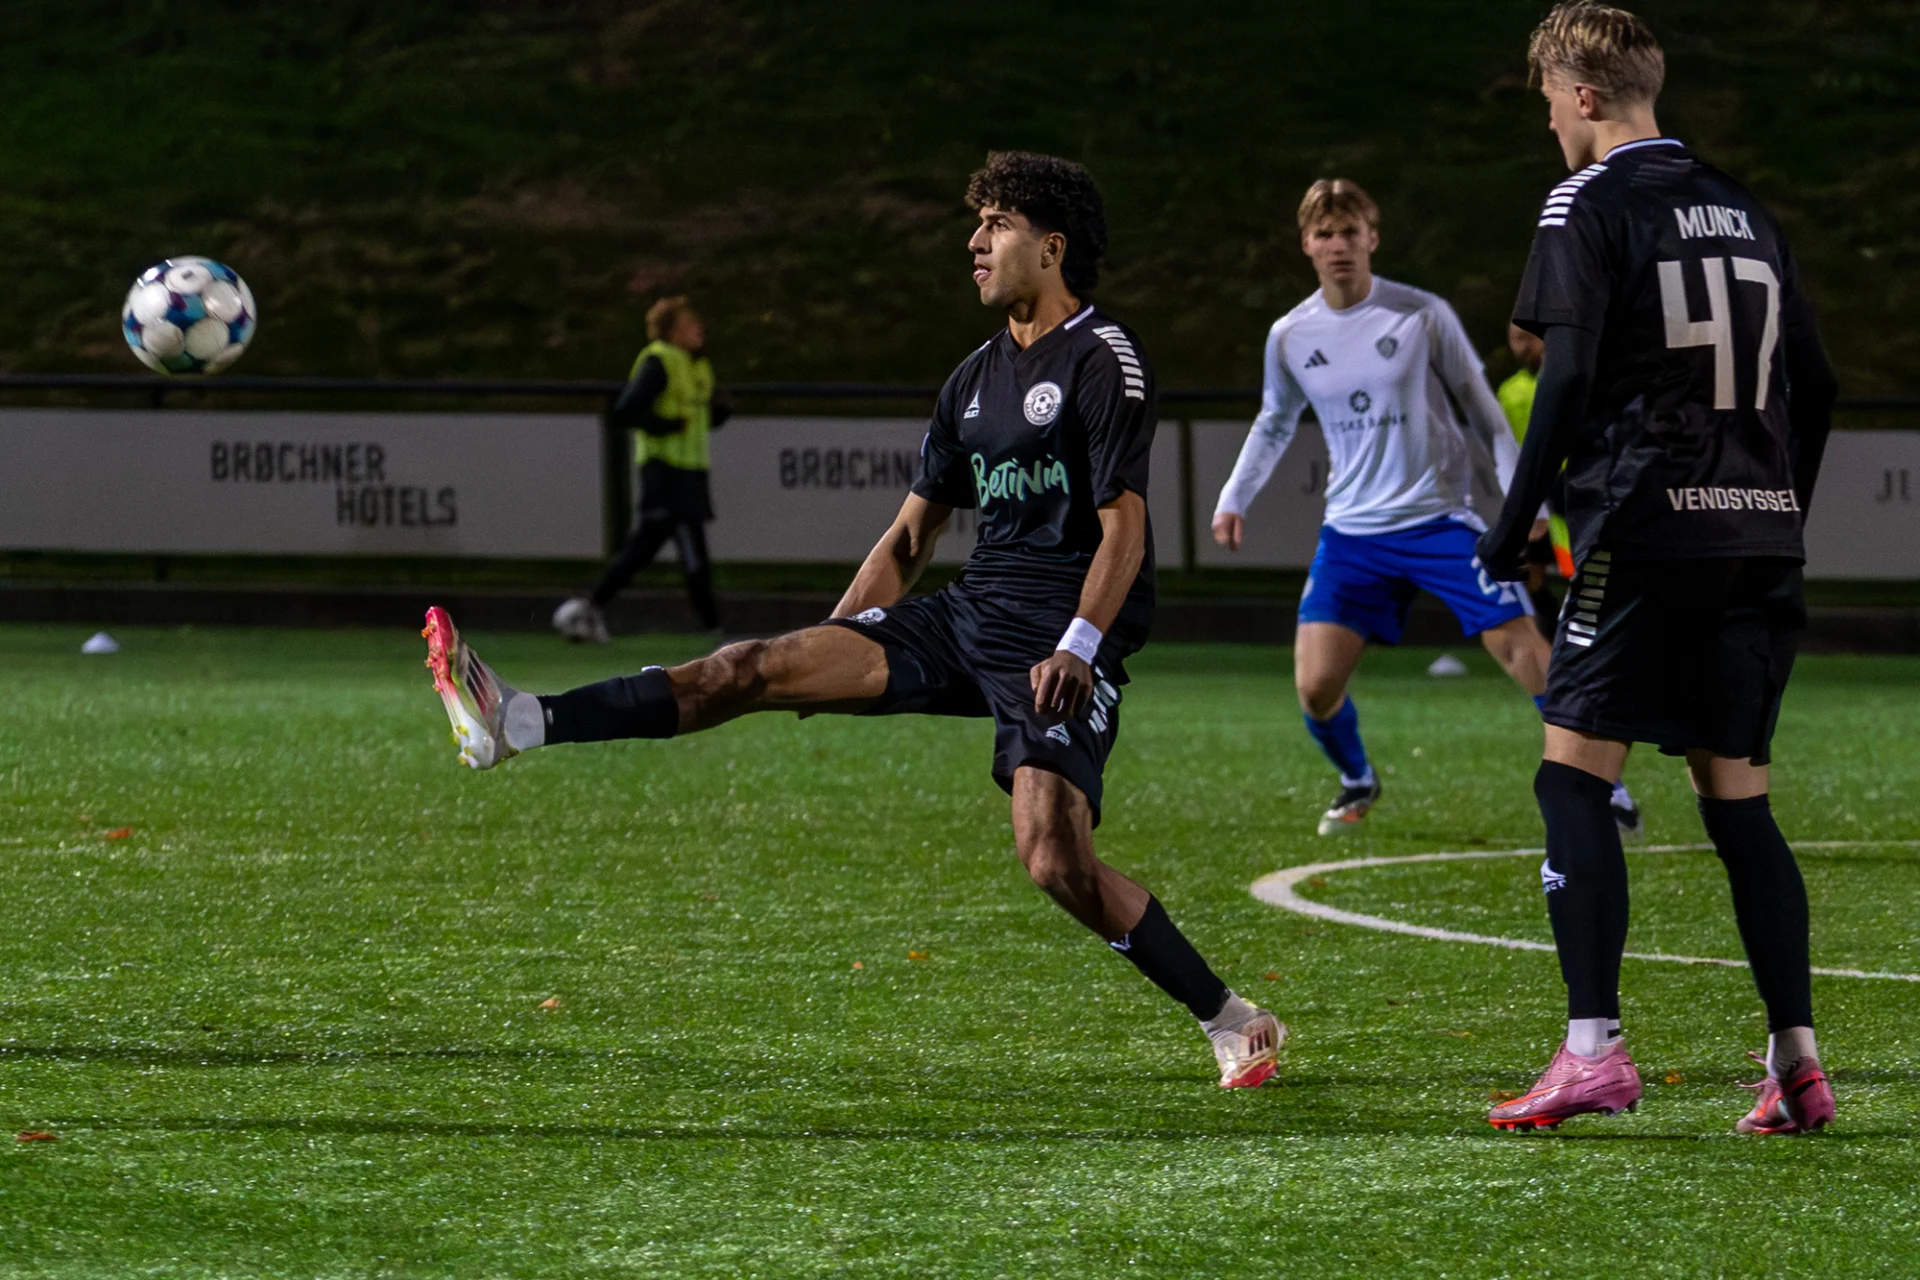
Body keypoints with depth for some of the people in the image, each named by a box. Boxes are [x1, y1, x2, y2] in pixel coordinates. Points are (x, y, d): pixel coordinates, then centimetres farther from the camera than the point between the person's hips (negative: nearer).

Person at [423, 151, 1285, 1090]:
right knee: (754, 669, -5)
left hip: (1059, 646, -7)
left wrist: (1076, 648, -25)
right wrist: (831, 652, 17)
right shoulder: (976, 378, 17)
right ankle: (516, 727, -11)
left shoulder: (1103, 360, -7)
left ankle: (1232, 1022, -8)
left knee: (1055, 862, -22)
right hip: (967, 618, 7)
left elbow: (1124, 527, -14)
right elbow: (913, 530, 22)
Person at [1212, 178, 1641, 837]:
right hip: (1351, 531, 3)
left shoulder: (1423, 315, -7)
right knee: (1316, 685, -9)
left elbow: (1481, 410, 2)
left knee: (1522, 647, -14)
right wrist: (1233, 498, 10)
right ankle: (1357, 782, 23)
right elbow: (1274, 425, 22)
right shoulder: (1289, 337, 2)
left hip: (1438, 518, -3)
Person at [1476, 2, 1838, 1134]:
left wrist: (1513, 525, -7)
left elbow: (1569, 378, -12)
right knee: (1738, 799, 10)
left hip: (1645, 529, -6)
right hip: (1759, 537, 6)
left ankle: (1595, 1050, -14)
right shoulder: (1745, 211, 17)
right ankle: (1799, 1061, 2)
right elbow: (1815, 385, 17)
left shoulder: (1590, 204, -3)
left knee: (1575, 773, -4)